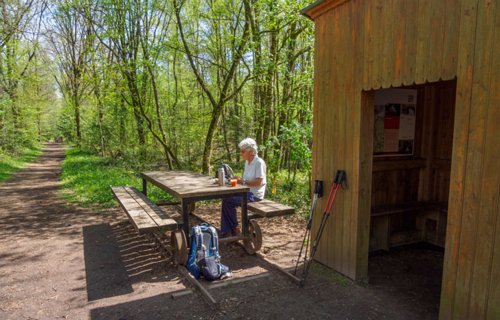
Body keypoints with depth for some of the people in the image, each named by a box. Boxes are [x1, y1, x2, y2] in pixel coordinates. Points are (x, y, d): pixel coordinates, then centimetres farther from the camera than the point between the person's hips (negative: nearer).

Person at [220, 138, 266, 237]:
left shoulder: (259, 162, -15)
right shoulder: (247, 162, 13)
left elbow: (258, 182, -21)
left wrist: (243, 181, -21)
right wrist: (238, 179, -1)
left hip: (255, 195, -9)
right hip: (247, 192, 9)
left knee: (228, 201, -15)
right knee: (226, 200, -6)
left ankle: (234, 229, 4)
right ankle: (225, 232, -2)